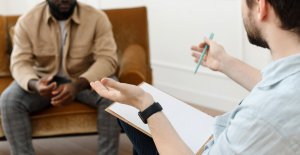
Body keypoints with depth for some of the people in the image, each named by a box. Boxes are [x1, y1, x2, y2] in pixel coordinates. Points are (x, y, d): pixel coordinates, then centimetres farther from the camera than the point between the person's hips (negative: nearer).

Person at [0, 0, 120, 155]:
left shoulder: (97, 17, -17)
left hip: (86, 79, -1)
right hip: (45, 80, 1)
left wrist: (77, 85, -42)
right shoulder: (27, 21, -13)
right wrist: (34, 84, -41)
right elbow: (20, 62, -17)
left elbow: (107, 59, -24)